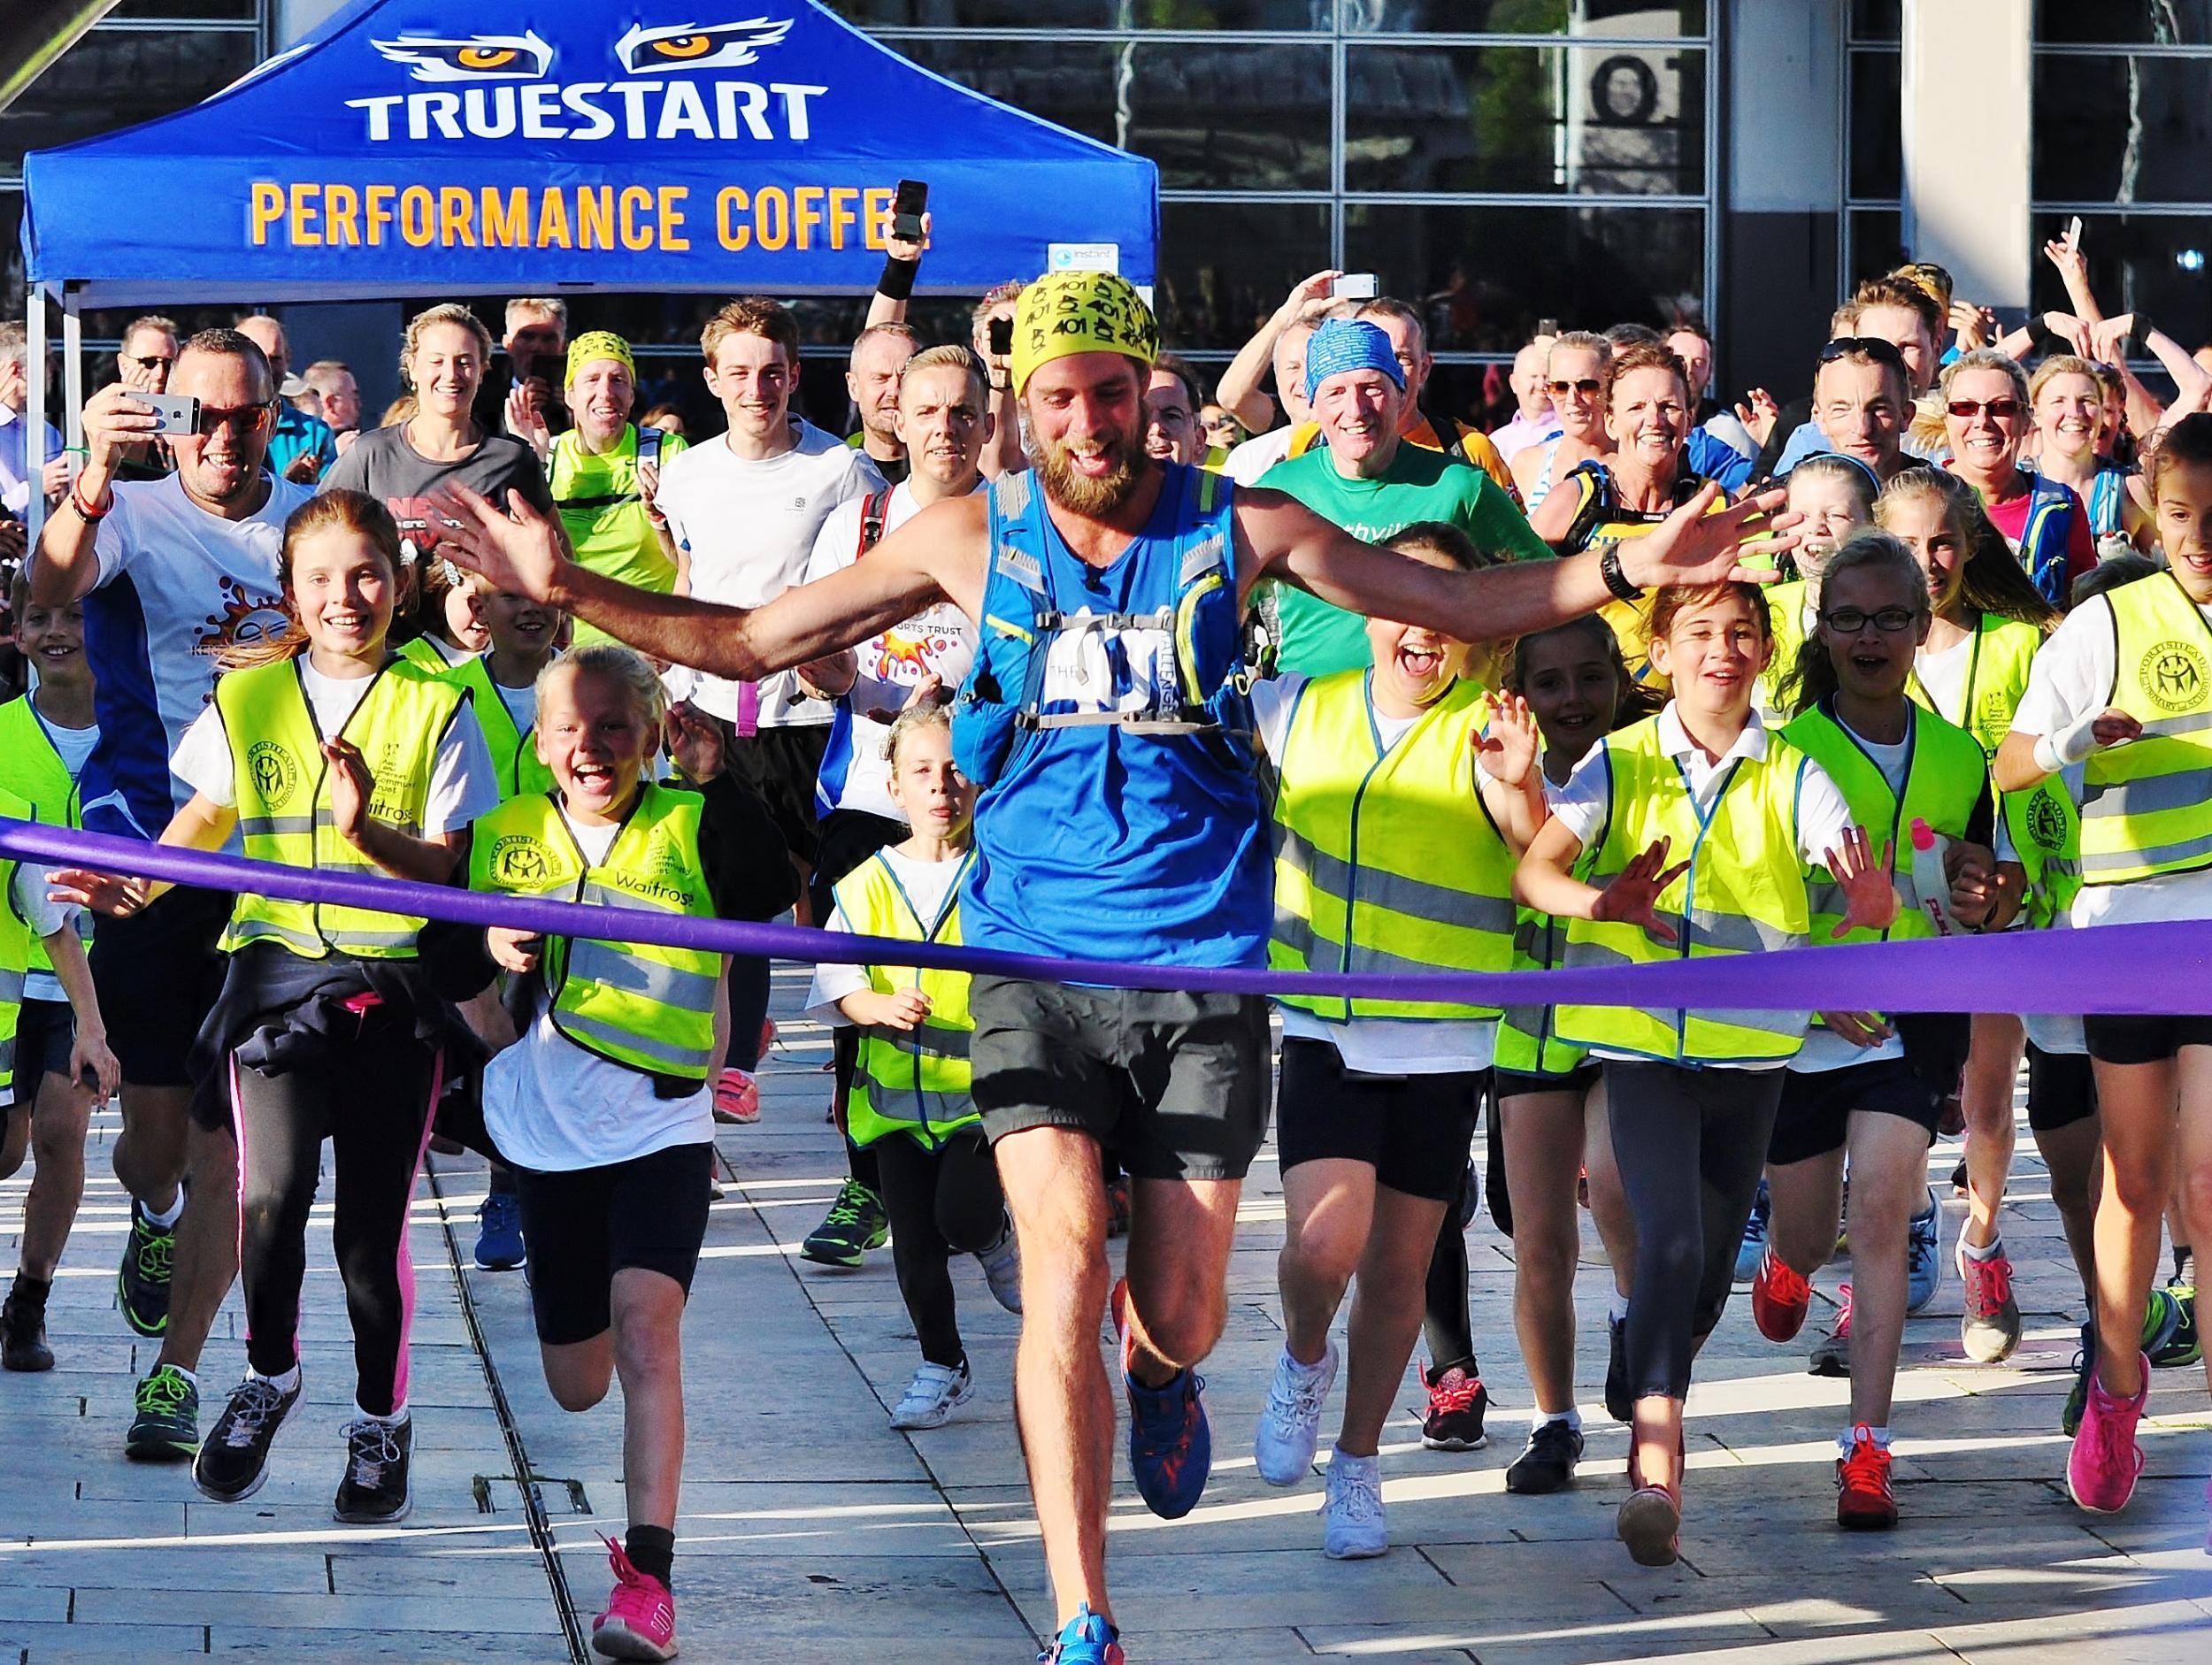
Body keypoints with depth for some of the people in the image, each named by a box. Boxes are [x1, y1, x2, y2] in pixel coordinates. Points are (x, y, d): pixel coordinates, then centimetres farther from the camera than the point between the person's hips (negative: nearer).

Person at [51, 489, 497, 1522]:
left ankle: (381, 1420, 23)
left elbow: (446, 864, -2)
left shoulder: (434, 709, 1)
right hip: (277, 965, 1)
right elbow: (208, 818, 19)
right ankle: (268, 1376, 10)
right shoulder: (247, 699, 6)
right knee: (272, 1191, -18)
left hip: (395, 985, -1)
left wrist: (364, 829, -20)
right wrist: (138, 886, 3)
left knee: (372, 1225, 1)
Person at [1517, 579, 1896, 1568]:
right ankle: (1655, 1469, -25)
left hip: (1751, 1049, 3)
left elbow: (1869, 892, -11)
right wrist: (1599, 901, -37)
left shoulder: (1791, 776, 0)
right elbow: (1536, 868, -15)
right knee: (1670, 1241, -20)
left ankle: (1656, 1408, 37)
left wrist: (1868, 897, -37)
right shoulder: (1621, 764, -2)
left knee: (1710, 1264, 11)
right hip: (1643, 1041, -2)